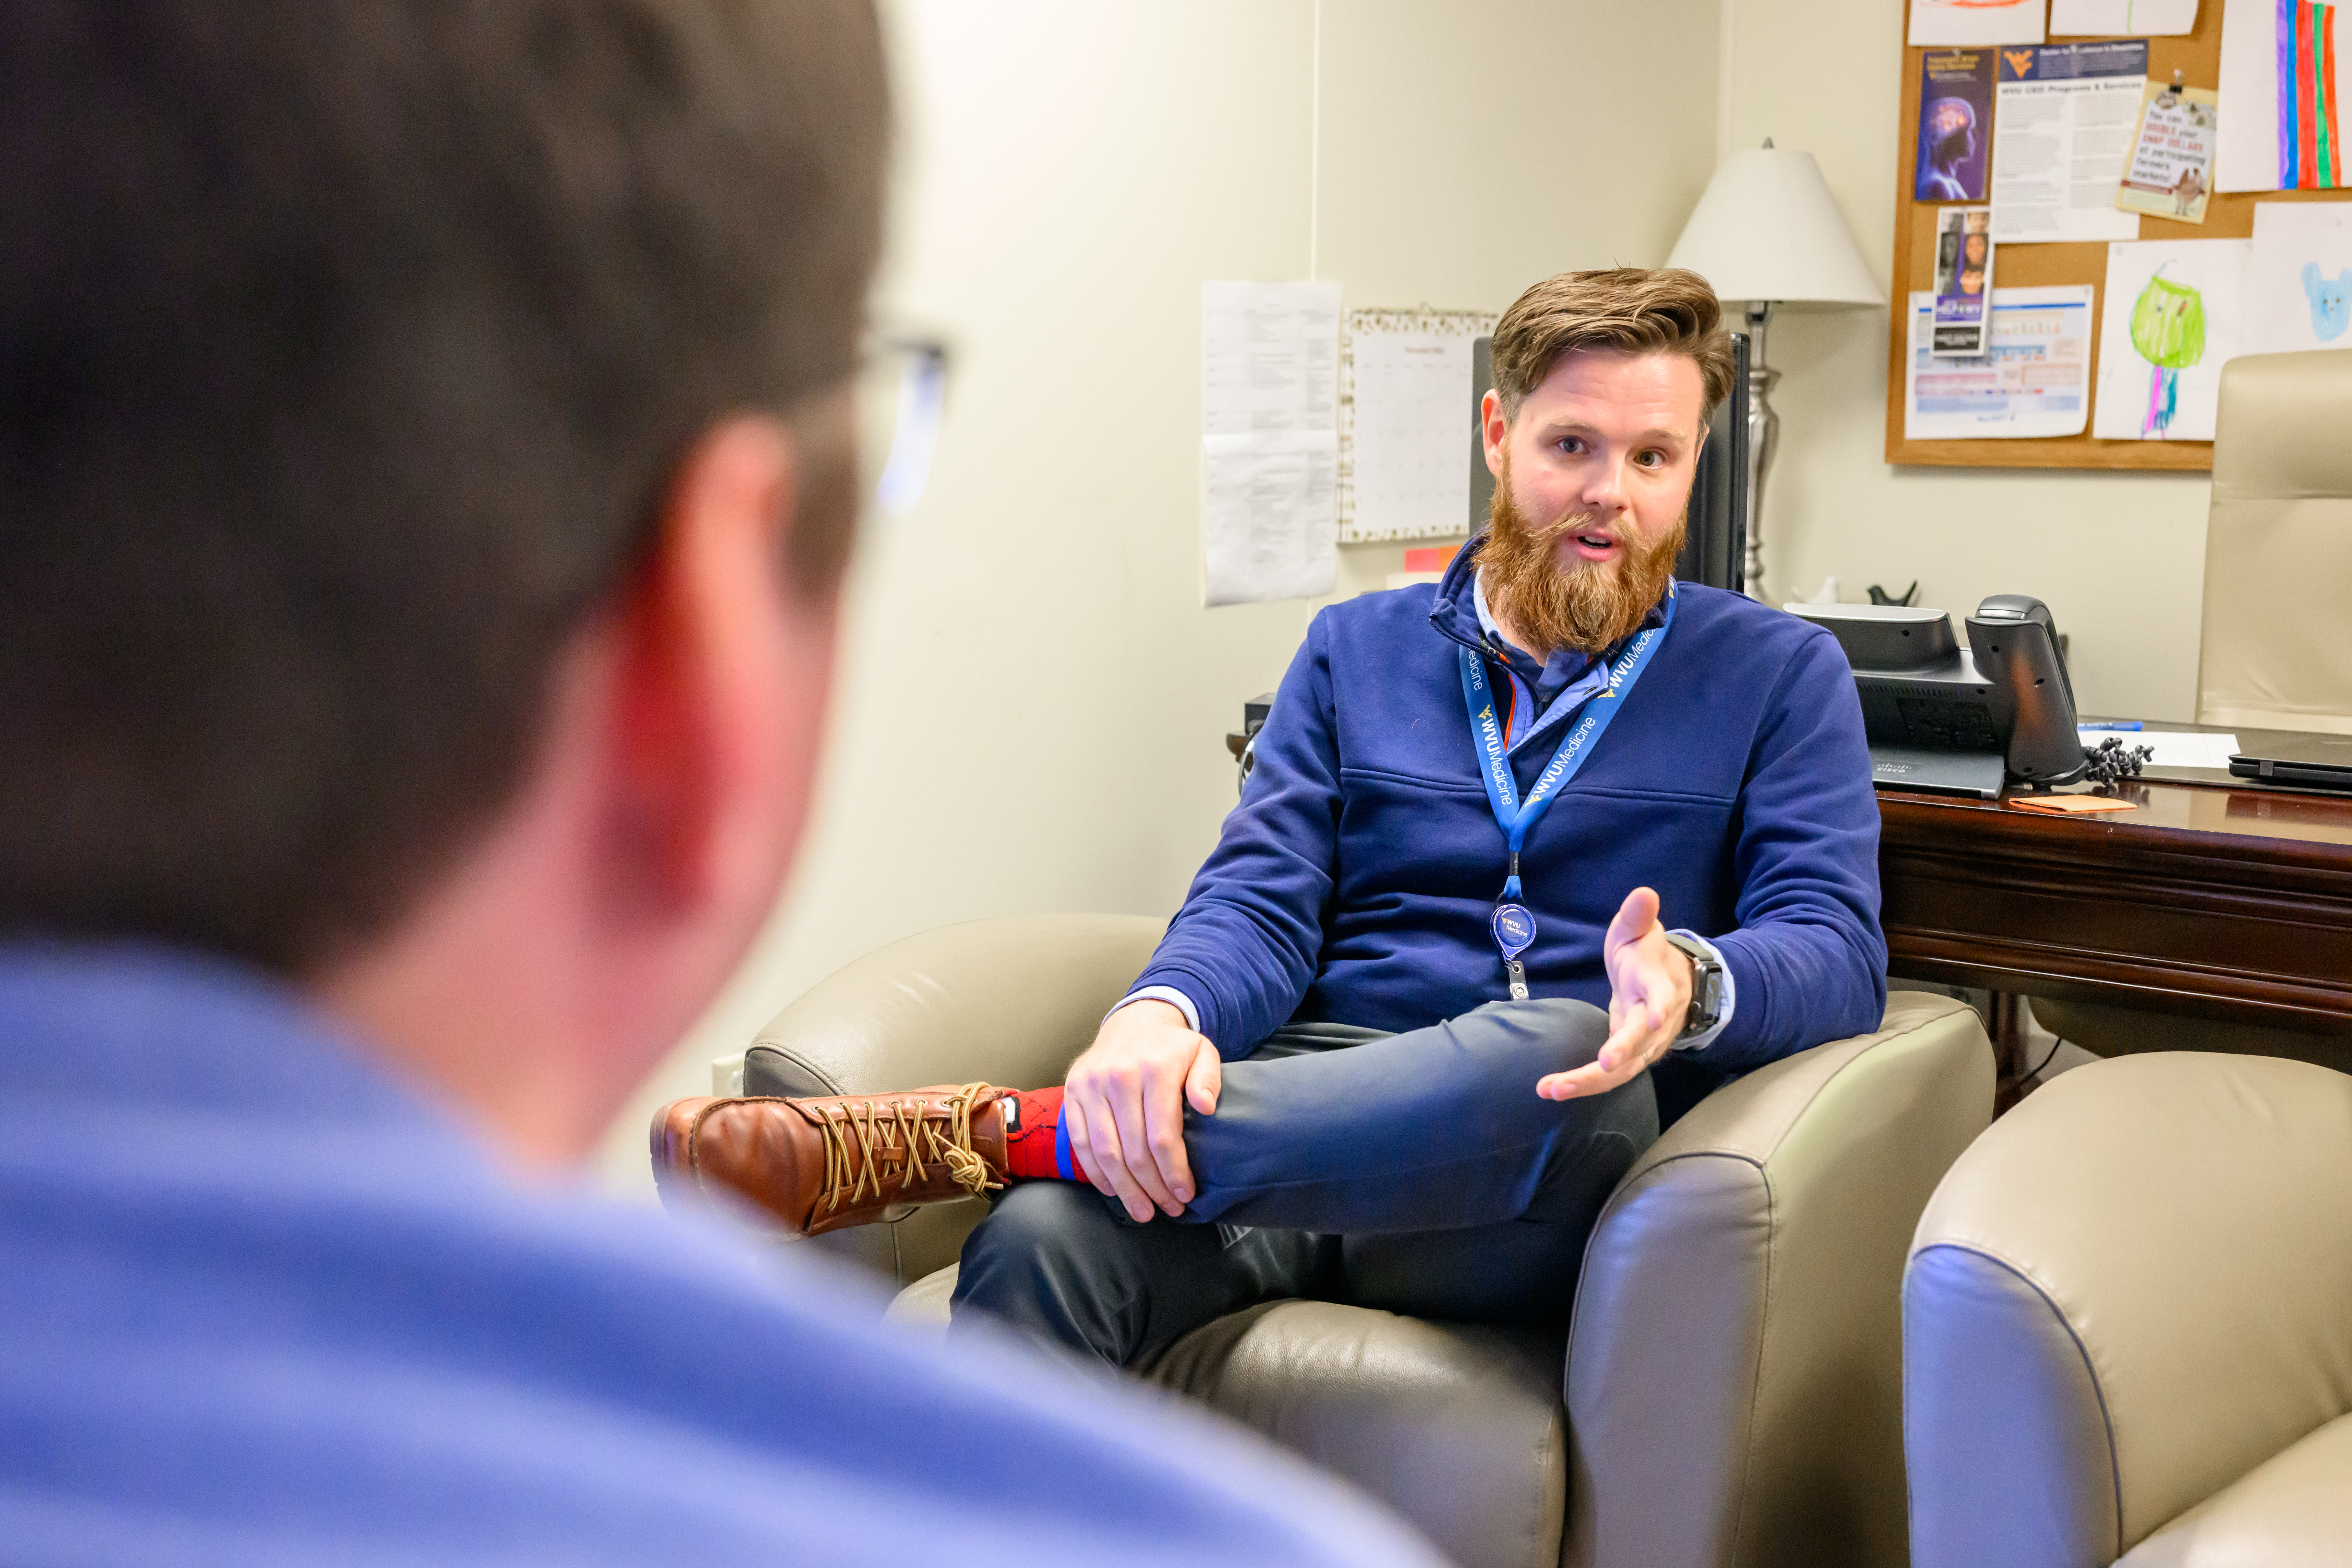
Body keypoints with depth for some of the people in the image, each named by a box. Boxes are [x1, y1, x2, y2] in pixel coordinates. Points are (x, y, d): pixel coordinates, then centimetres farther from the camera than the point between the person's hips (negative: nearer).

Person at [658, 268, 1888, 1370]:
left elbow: (1836, 950, 1)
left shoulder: (1779, 675, 13)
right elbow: (1261, 902, 7)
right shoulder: (1358, 651, 20)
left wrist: (1691, 980, -24)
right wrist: (1163, 1011, -18)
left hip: (1569, 1163, -1)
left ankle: (977, 1134, -35)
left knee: (1548, 1049, -40)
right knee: (1039, 1244, -33)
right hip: (1319, 1101, 2)